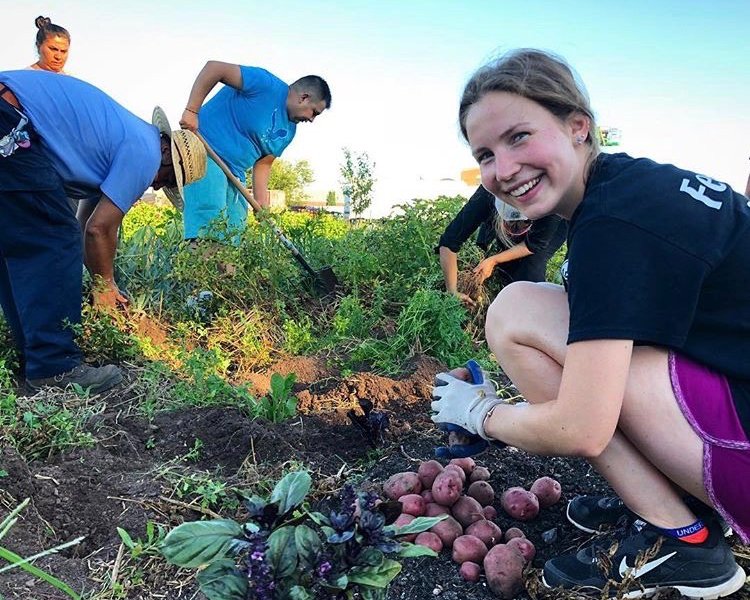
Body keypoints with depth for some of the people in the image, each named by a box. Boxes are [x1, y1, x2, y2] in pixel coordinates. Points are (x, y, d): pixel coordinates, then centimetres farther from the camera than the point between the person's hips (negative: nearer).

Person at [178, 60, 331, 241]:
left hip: (233, 171, 9)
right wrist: (191, 111, -23)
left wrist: (262, 206, 1)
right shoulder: (266, 84, -12)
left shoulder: (288, 131, 13)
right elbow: (213, 68, -16)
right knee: (211, 217, -22)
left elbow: (263, 164, 12)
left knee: (236, 228, 5)